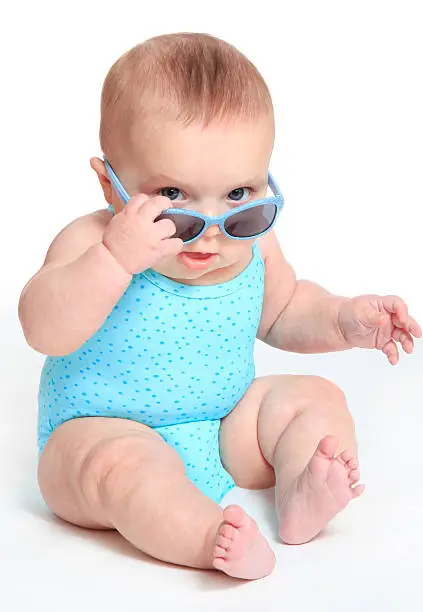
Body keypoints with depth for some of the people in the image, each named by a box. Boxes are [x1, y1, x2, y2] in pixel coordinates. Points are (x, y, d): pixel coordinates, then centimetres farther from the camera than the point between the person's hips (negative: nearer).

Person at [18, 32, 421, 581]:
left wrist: (344, 320, -1)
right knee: (118, 464, -36)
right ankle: (215, 538, -44)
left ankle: (300, 500, -21)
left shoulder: (251, 247, -4)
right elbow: (44, 330, -35)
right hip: (102, 431, -5)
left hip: (226, 430, 6)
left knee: (316, 400, -2)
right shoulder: (93, 243, -20)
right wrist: (115, 259, -46)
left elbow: (283, 311, 16)